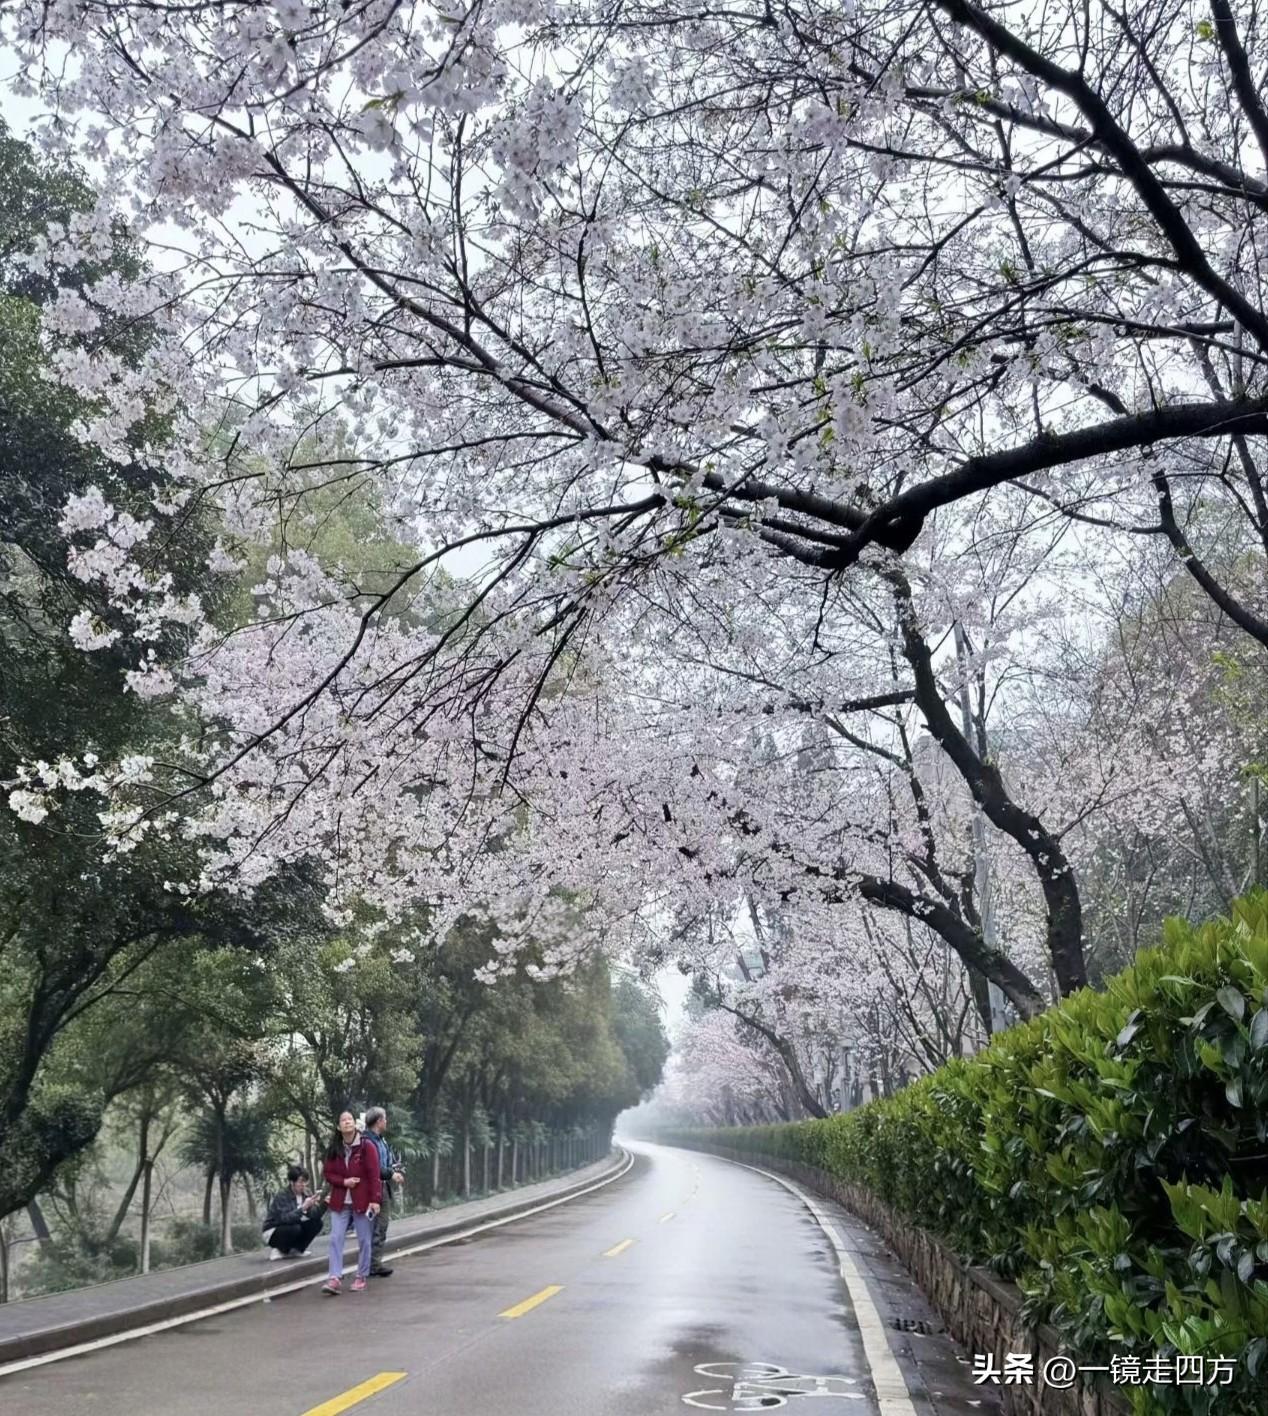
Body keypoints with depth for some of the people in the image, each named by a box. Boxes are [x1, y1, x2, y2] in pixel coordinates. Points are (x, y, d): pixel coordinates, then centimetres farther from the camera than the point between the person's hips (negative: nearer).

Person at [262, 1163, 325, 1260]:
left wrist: (321, 1205, -32)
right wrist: (303, 1208, -42)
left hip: (292, 1229, 7)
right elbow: (284, 1218, -36)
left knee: (317, 1223, -12)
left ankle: (294, 1250, 2)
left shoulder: (305, 1194, -4)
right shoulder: (281, 1196, -22)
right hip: (272, 1233, -6)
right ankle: (277, 1250, -7)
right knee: (295, 1228, -34)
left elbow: (315, 1215, -12)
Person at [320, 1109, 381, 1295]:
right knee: (336, 1238, -6)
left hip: (362, 1201, -3)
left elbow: (374, 1175, -10)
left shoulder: (367, 1147, -8)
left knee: (364, 1240, 4)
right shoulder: (334, 1149, 4)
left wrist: (375, 1199, -17)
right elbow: (327, 1173, 9)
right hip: (340, 1201, 3)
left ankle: (361, 1277, 16)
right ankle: (335, 1278, -6)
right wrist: (343, 1182, -10)